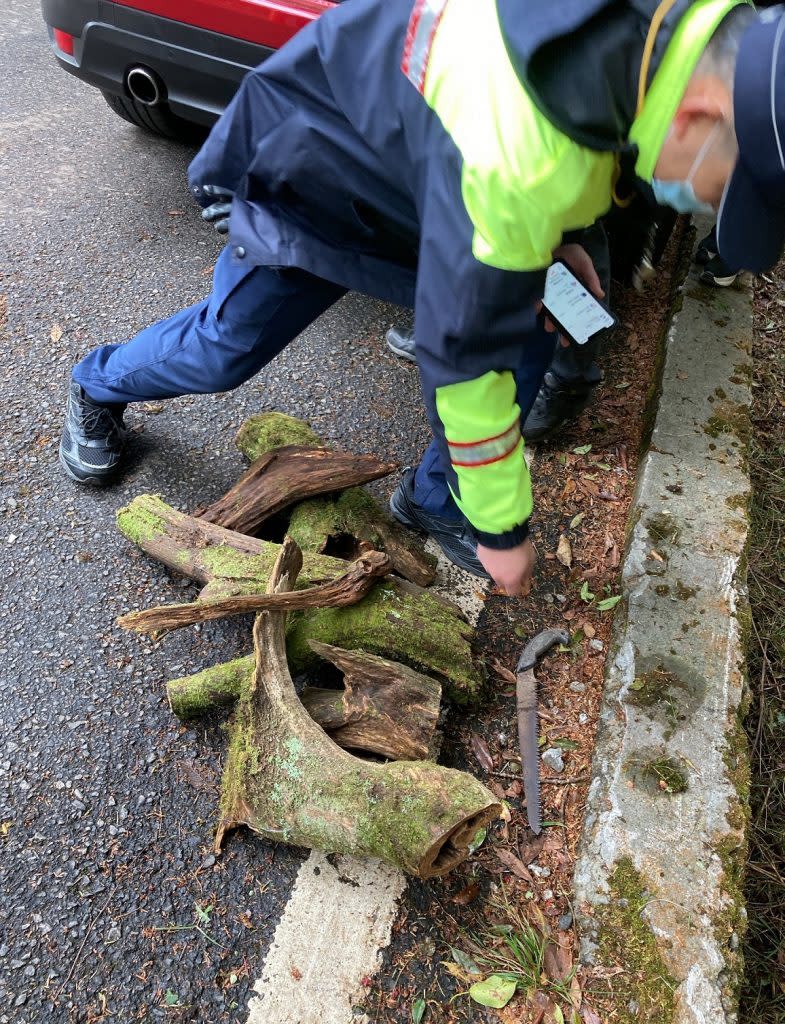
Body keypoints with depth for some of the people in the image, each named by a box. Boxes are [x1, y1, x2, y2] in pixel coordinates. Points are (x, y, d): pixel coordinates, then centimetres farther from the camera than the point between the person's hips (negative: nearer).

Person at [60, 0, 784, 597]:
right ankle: (98, 387, 36)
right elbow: (465, 353, -36)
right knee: (228, 348, 3)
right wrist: (501, 527, -23)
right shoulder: (518, 158, -44)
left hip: (415, 156, 7)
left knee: (527, 338, -4)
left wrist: (554, 234, 1)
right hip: (313, 162, -6)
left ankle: (436, 499, 17)